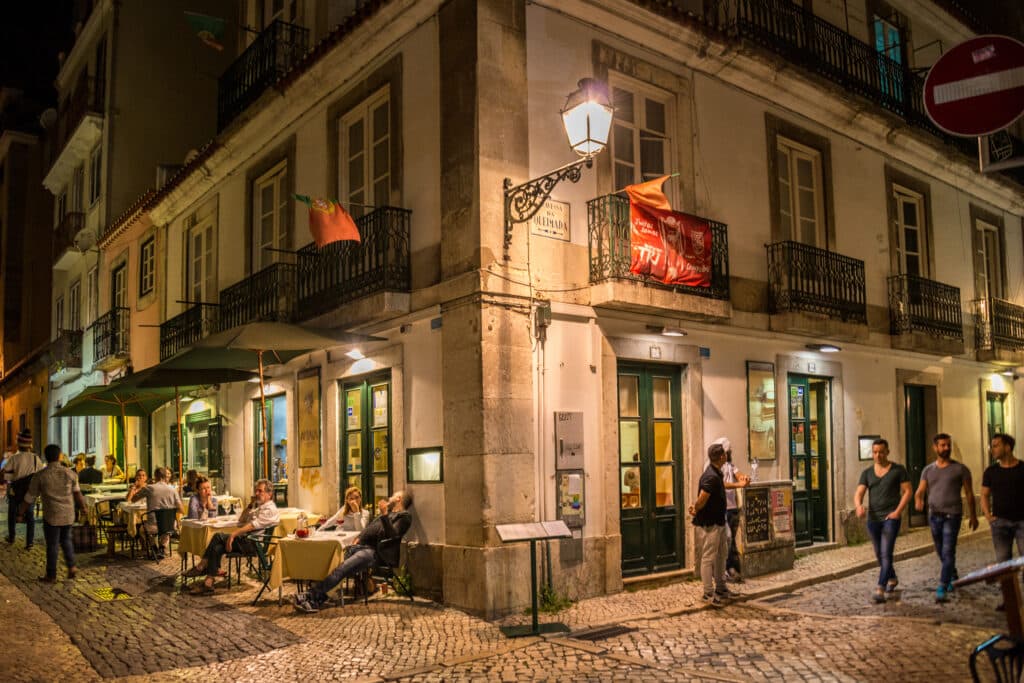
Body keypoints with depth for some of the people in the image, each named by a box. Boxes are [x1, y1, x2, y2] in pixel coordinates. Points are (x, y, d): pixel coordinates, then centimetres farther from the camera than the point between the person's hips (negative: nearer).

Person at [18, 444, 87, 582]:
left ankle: (51, 575, 18)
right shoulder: (70, 473, -5)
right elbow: (77, 494, 0)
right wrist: (83, 507, 15)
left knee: (52, 545, 9)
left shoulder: (40, 476, -8)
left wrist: (20, 513, 11)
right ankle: (71, 566, 9)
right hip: (68, 515, 2)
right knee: (66, 540, 22)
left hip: (51, 516, -2)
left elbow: (29, 498, -2)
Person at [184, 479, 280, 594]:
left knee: (219, 537, -19)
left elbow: (252, 525, -20)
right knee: (217, 548, -11)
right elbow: (241, 521, 27)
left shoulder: (270, 509, -8)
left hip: (254, 543, -9)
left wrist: (232, 534, -25)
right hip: (247, 539, 9)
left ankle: (201, 567, -11)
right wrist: (250, 505, 15)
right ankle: (208, 582, -17)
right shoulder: (259, 507, 25)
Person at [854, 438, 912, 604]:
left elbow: (907, 491, -3)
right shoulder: (867, 473, 6)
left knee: (886, 554, -14)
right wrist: (859, 506, -25)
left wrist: (898, 512, -14)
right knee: (879, 554, 17)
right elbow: (858, 495, -2)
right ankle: (892, 579, 43)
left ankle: (880, 590, -18)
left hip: (891, 518, -4)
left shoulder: (899, 469, -1)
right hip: (873, 519, 4)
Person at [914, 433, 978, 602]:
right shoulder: (928, 470, 9)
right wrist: (918, 501, -21)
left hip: (952, 515, -4)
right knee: (941, 552, 16)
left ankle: (942, 589, -15)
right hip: (934, 516, 4)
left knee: (948, 552, -12)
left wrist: (973, 516, 7)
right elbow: (920, 491, 2)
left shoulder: (960, 469, 0)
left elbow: (969, 494, 5)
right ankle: (953, 577, 40)